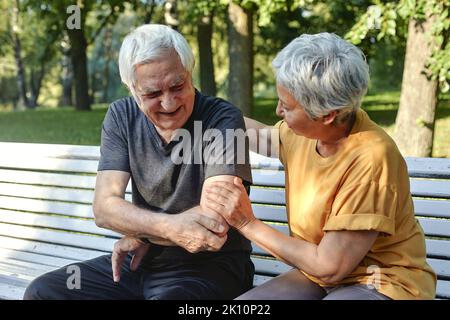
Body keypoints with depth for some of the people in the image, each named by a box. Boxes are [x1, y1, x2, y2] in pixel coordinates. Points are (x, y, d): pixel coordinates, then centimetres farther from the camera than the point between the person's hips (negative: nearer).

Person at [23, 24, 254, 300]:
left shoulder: (223, 119, -14)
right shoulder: (121, 117, 0)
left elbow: (216, 220, -22)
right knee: (41, 292, -9)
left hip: (210, 265, -5)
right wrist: (169, 226, -28)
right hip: (139, 261, 5)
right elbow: (104, 209, -9)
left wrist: (141, 236, -8)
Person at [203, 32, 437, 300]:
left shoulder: (370, 158, -26)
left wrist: (248, 224, -16)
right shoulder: (305, 131, -4)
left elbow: (329, 266, -22)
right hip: (318, 276, 6)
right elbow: (261, 134, 22)